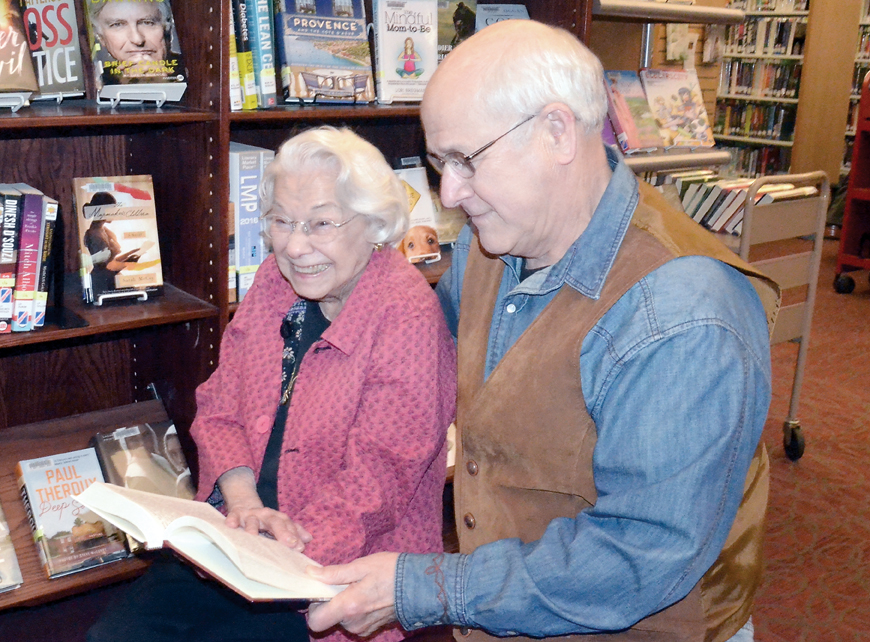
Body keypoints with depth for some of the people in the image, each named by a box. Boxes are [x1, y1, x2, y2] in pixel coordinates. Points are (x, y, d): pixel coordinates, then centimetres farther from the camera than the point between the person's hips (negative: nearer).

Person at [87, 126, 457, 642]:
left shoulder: (408, 315, -18)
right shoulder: (275, 281, 4)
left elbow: (380, 473, -18)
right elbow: (220, 409, 4)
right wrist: (243, 502, -13)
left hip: (345, 570, -5)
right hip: (244, 541, 6)